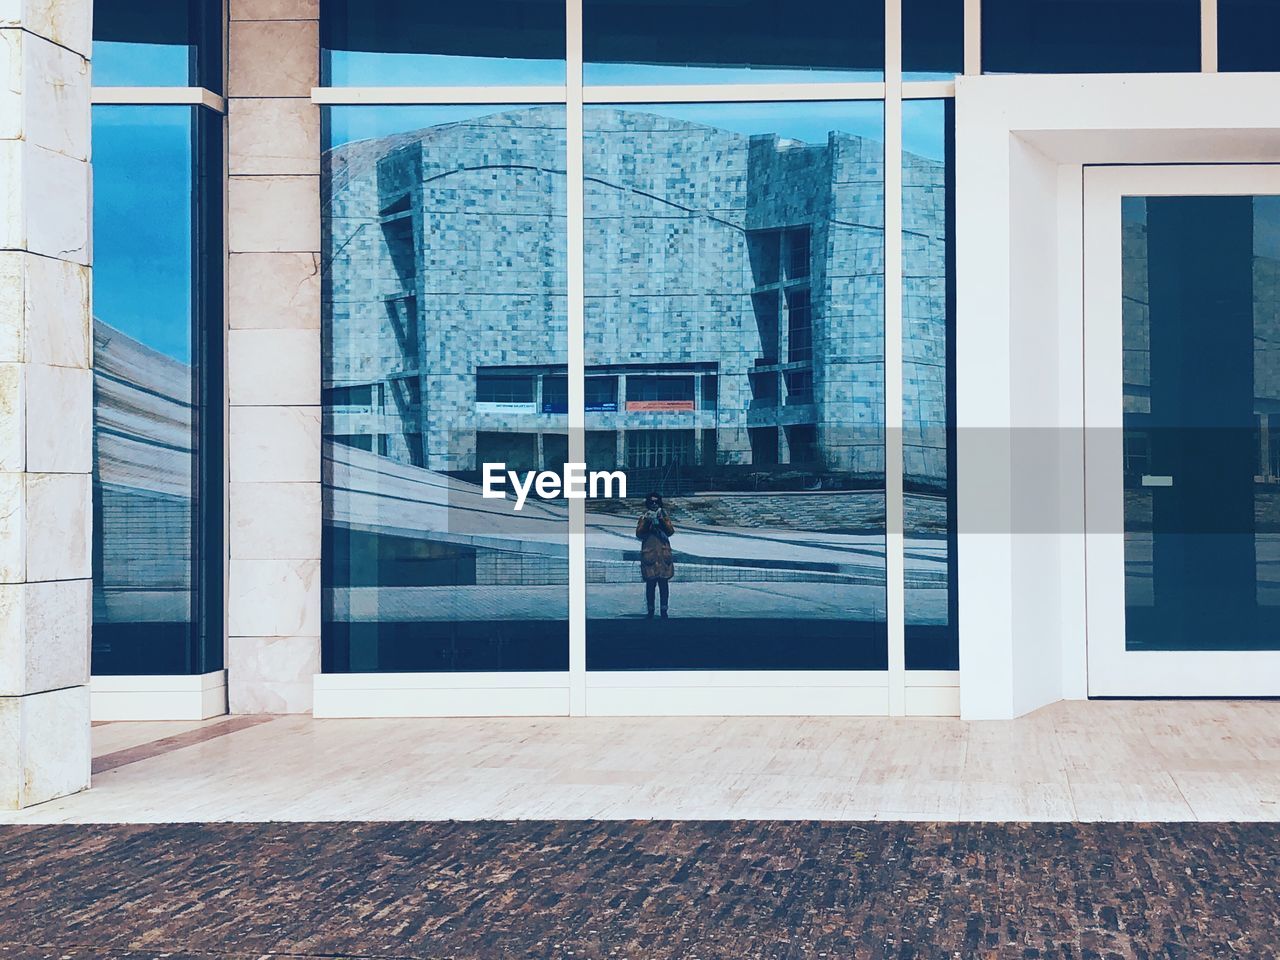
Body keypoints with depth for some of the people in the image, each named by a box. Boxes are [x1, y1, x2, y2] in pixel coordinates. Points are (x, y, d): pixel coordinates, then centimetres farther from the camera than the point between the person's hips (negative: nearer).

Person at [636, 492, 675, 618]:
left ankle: (664, 610, 3)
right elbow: (639, 534, -3)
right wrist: (647, 522, -13)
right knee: (650, 584, -1)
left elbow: (670, 531, -4)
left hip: (663, 554, 1)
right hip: (649, 554, -1)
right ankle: (650, 610, 6)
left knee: (664, 583, -2)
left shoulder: (664, 517, 10)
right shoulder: (644, 518, 8)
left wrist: (661, 520, -14)